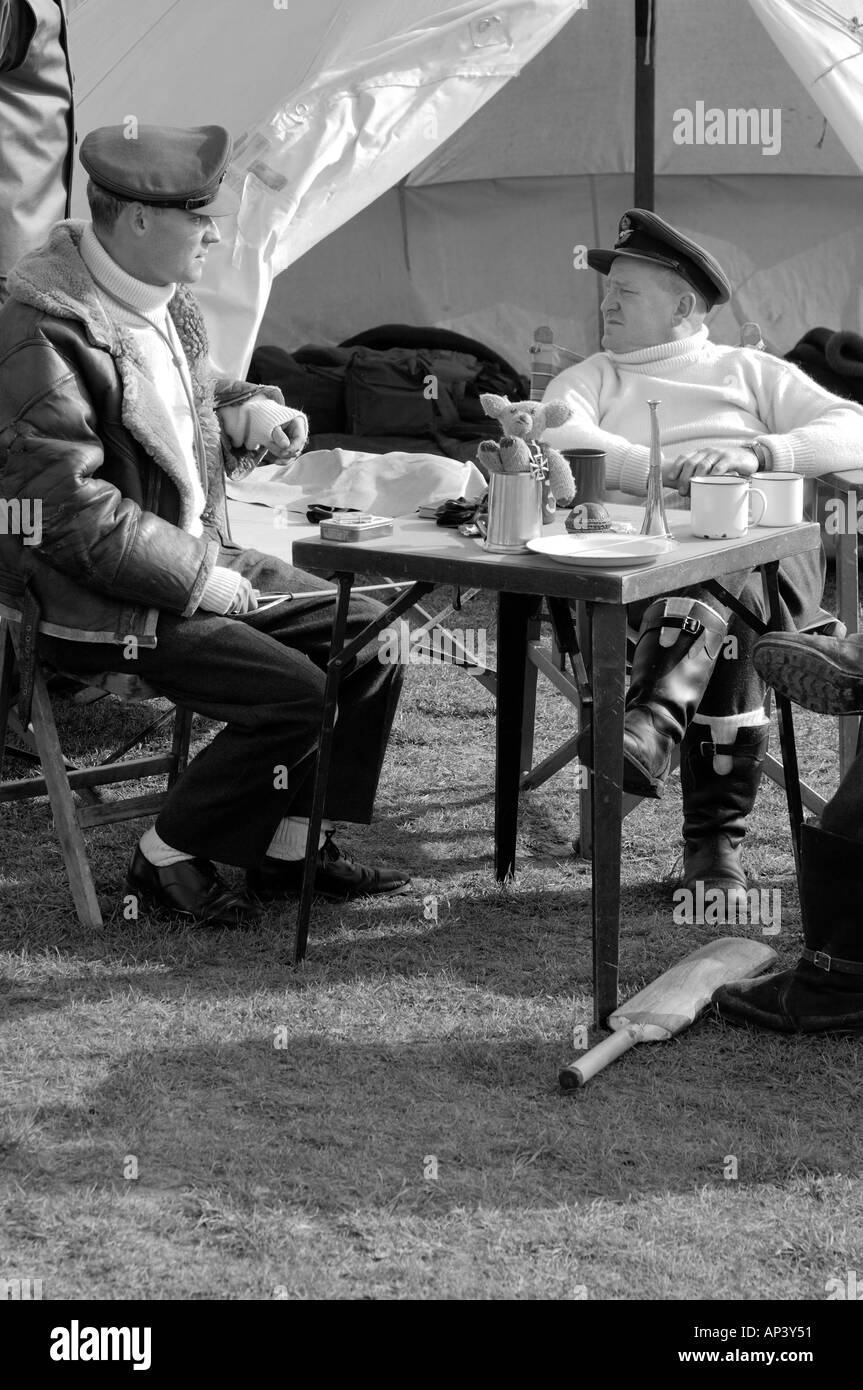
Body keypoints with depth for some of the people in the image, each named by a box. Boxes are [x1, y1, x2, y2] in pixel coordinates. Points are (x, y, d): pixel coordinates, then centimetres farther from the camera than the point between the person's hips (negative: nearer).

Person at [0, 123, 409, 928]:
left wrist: (246, 413, 5)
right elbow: (66, 504, -25)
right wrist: (193, 578, -21)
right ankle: (166, 860, -2)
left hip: (201, 557, 10)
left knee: (367, 638, 2)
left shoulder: (162, 297, 7)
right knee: (292, 691, -21)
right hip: (101, 603, -9)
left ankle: (289, 845, 12)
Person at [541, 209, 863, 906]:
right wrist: (661, 470, -15)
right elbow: (557, 439, 2)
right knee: (726, 622, -35)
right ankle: (719, 838, -42)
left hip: (765, 548, 0)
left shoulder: (751, 370, 25)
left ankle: (653, 721, -59)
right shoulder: (589, 379, 27)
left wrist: (756, 454, -10)